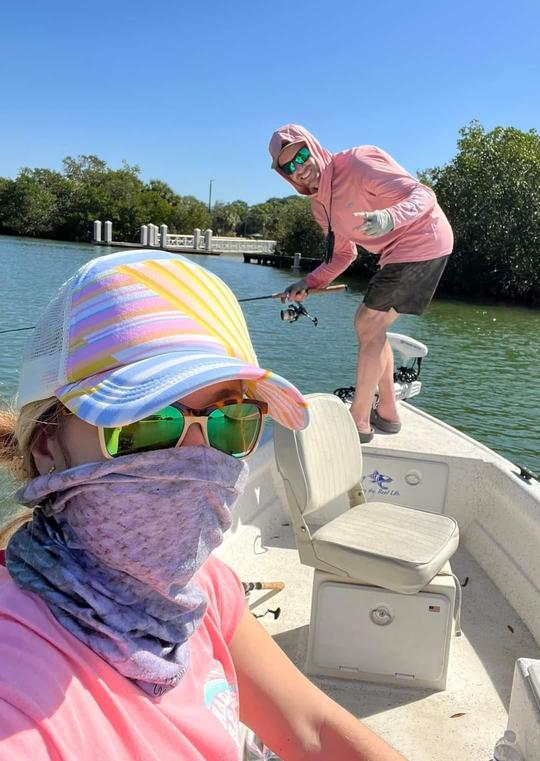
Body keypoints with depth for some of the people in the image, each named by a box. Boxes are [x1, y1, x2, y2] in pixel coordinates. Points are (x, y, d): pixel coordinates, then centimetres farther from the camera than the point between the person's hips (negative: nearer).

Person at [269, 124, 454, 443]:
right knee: (372, 326, 11)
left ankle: (359, 421, -3)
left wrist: (390, 218, -42)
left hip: (424, 240, -9)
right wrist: (308, 284, 1)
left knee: (369, 324, -10)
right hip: (398, 251, 9)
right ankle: (387, 412, 20)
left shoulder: (358, 162, -19)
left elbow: (423, 195, -21)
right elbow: (343, 255, 14)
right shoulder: (321, 205, 6)